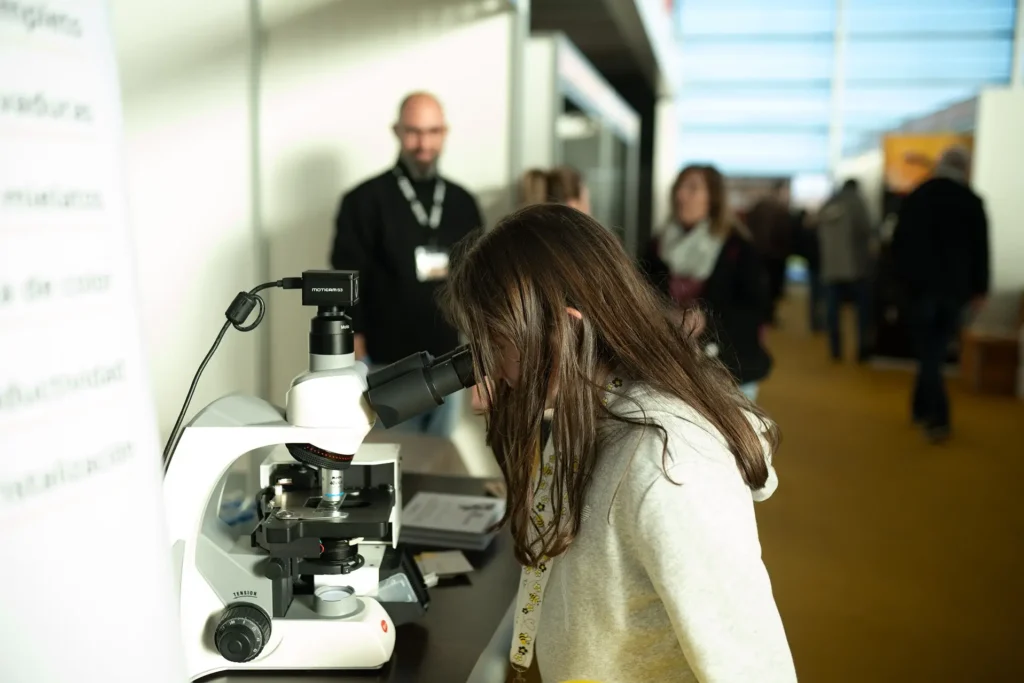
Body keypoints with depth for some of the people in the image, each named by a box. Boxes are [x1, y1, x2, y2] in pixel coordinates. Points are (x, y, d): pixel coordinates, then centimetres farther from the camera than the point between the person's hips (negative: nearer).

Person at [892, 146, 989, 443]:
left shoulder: (915, 198, 4)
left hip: (921, 284, 0)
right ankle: (922, 407, 19)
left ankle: (938, 418, -8)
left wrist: (905, 278, 14)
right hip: (955, 286, 0)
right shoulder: (972, 201, -2)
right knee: (937, 350, 13)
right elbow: (980, 249, -3)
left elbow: (899, 244, 6)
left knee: (928, 352, 2)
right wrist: (979, 289, 4)